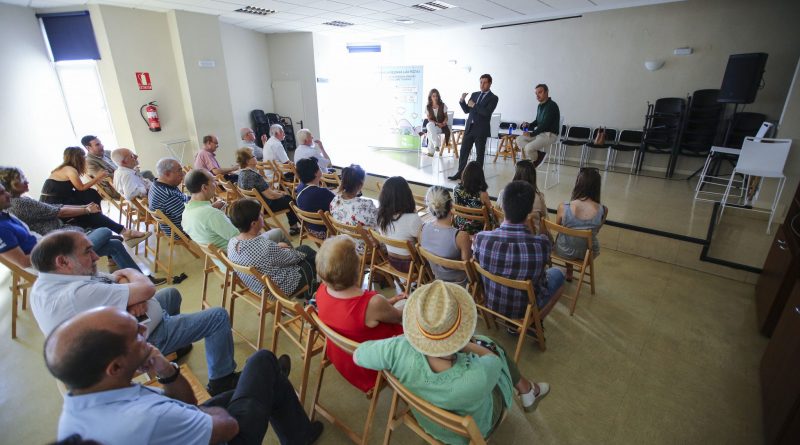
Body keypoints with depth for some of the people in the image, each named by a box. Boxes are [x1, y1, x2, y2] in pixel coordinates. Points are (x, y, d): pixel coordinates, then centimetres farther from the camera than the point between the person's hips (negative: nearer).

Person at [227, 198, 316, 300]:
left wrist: (276, 247, 6)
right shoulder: (266, 246, -38)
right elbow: (291, 258, -19)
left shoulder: (232, 242, -14)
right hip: (280, 290, -7)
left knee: (305, 248, 20)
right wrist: (301, 253, 2)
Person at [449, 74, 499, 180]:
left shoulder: (493, 98, -3)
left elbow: (487, 112, -18)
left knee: (480, 153, 4)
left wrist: (474, 105, -15)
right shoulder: (474, 94, 14)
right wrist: (462, 100, -2)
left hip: (481, 129, -5)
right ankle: (459, 173, 14)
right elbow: (467, 110, 14)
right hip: (469, 127, 5)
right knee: (463, 151, 6)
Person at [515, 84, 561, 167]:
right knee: (519, 139, 0)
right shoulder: (540, 106, 11)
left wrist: (532, 134, -19)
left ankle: (536, 159, 5)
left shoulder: (552, 105, -16)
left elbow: (545, 124, -22)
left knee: (529, 147, -27)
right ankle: (539, 153, -6)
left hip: (550, 135, -9)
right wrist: (529, 125, 1)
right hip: (539, 133, 9)